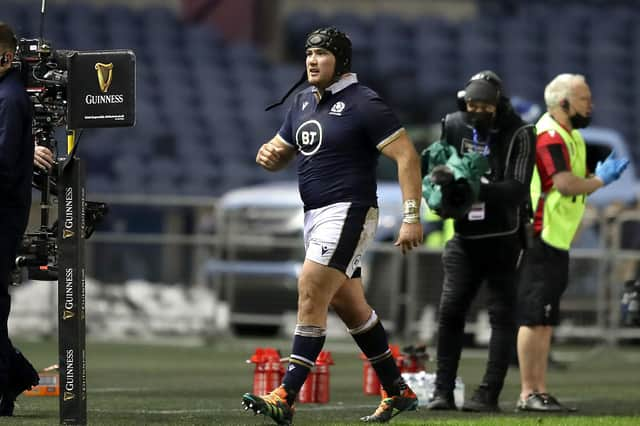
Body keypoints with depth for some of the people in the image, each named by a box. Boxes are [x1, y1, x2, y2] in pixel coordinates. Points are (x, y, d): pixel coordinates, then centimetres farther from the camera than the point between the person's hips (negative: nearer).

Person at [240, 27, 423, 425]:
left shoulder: (363, 103, -12)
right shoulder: (304, 102, 13)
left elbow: (407, 156, -14)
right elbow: (281, 151, 22)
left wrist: (412, 217, -21)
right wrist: (268, 154, -4)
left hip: (349, 213, -9)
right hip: (315, 214, 9)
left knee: (311, 294, -18)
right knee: (349, 305, 14)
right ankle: (398, 392, 25)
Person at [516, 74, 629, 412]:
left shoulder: (570, 136, 19)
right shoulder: (549, 137, -16)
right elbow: (565, 184, -26)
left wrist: (599, 175, 4)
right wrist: (600, 180, -12)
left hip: (557, 241, 11)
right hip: (541, 240, -11)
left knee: (545, 321, 13)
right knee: (535, 318, -8)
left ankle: (540, 391, 17)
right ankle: (528, 393, -6)